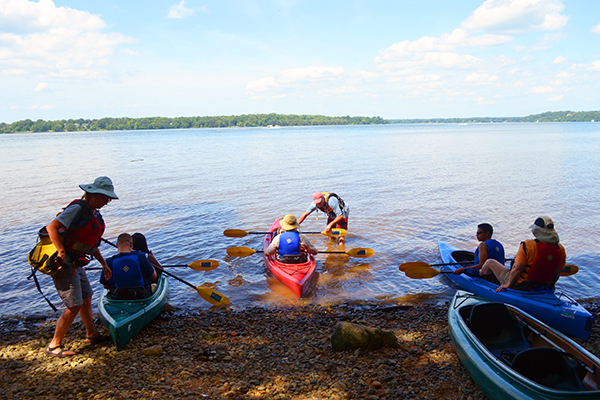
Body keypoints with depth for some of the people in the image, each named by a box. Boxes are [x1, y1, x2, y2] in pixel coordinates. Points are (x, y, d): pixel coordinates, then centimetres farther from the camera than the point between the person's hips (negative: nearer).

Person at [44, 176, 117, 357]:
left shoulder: (94, 214, 12)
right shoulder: (78, 209, -17)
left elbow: (91, 243, 20)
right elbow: (51, 227, -24)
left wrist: (103, 264, 20)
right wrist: (61, 252, -30)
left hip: (75, 264, 10)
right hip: (64, 263, -10)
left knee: (86, 298, 18)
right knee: (74, 306, -6)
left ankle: (92, 335, 34)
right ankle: (54, 346, 9)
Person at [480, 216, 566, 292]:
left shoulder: (528, 245, -23)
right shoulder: (560, 249, -7)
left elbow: (517, 269, -21)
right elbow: (557, 273, 4)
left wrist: (508, 284, -7)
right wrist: (550, 286, 22)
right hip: (543, 288, 6)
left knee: (490, 262, 14)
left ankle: (480, 273, 48)